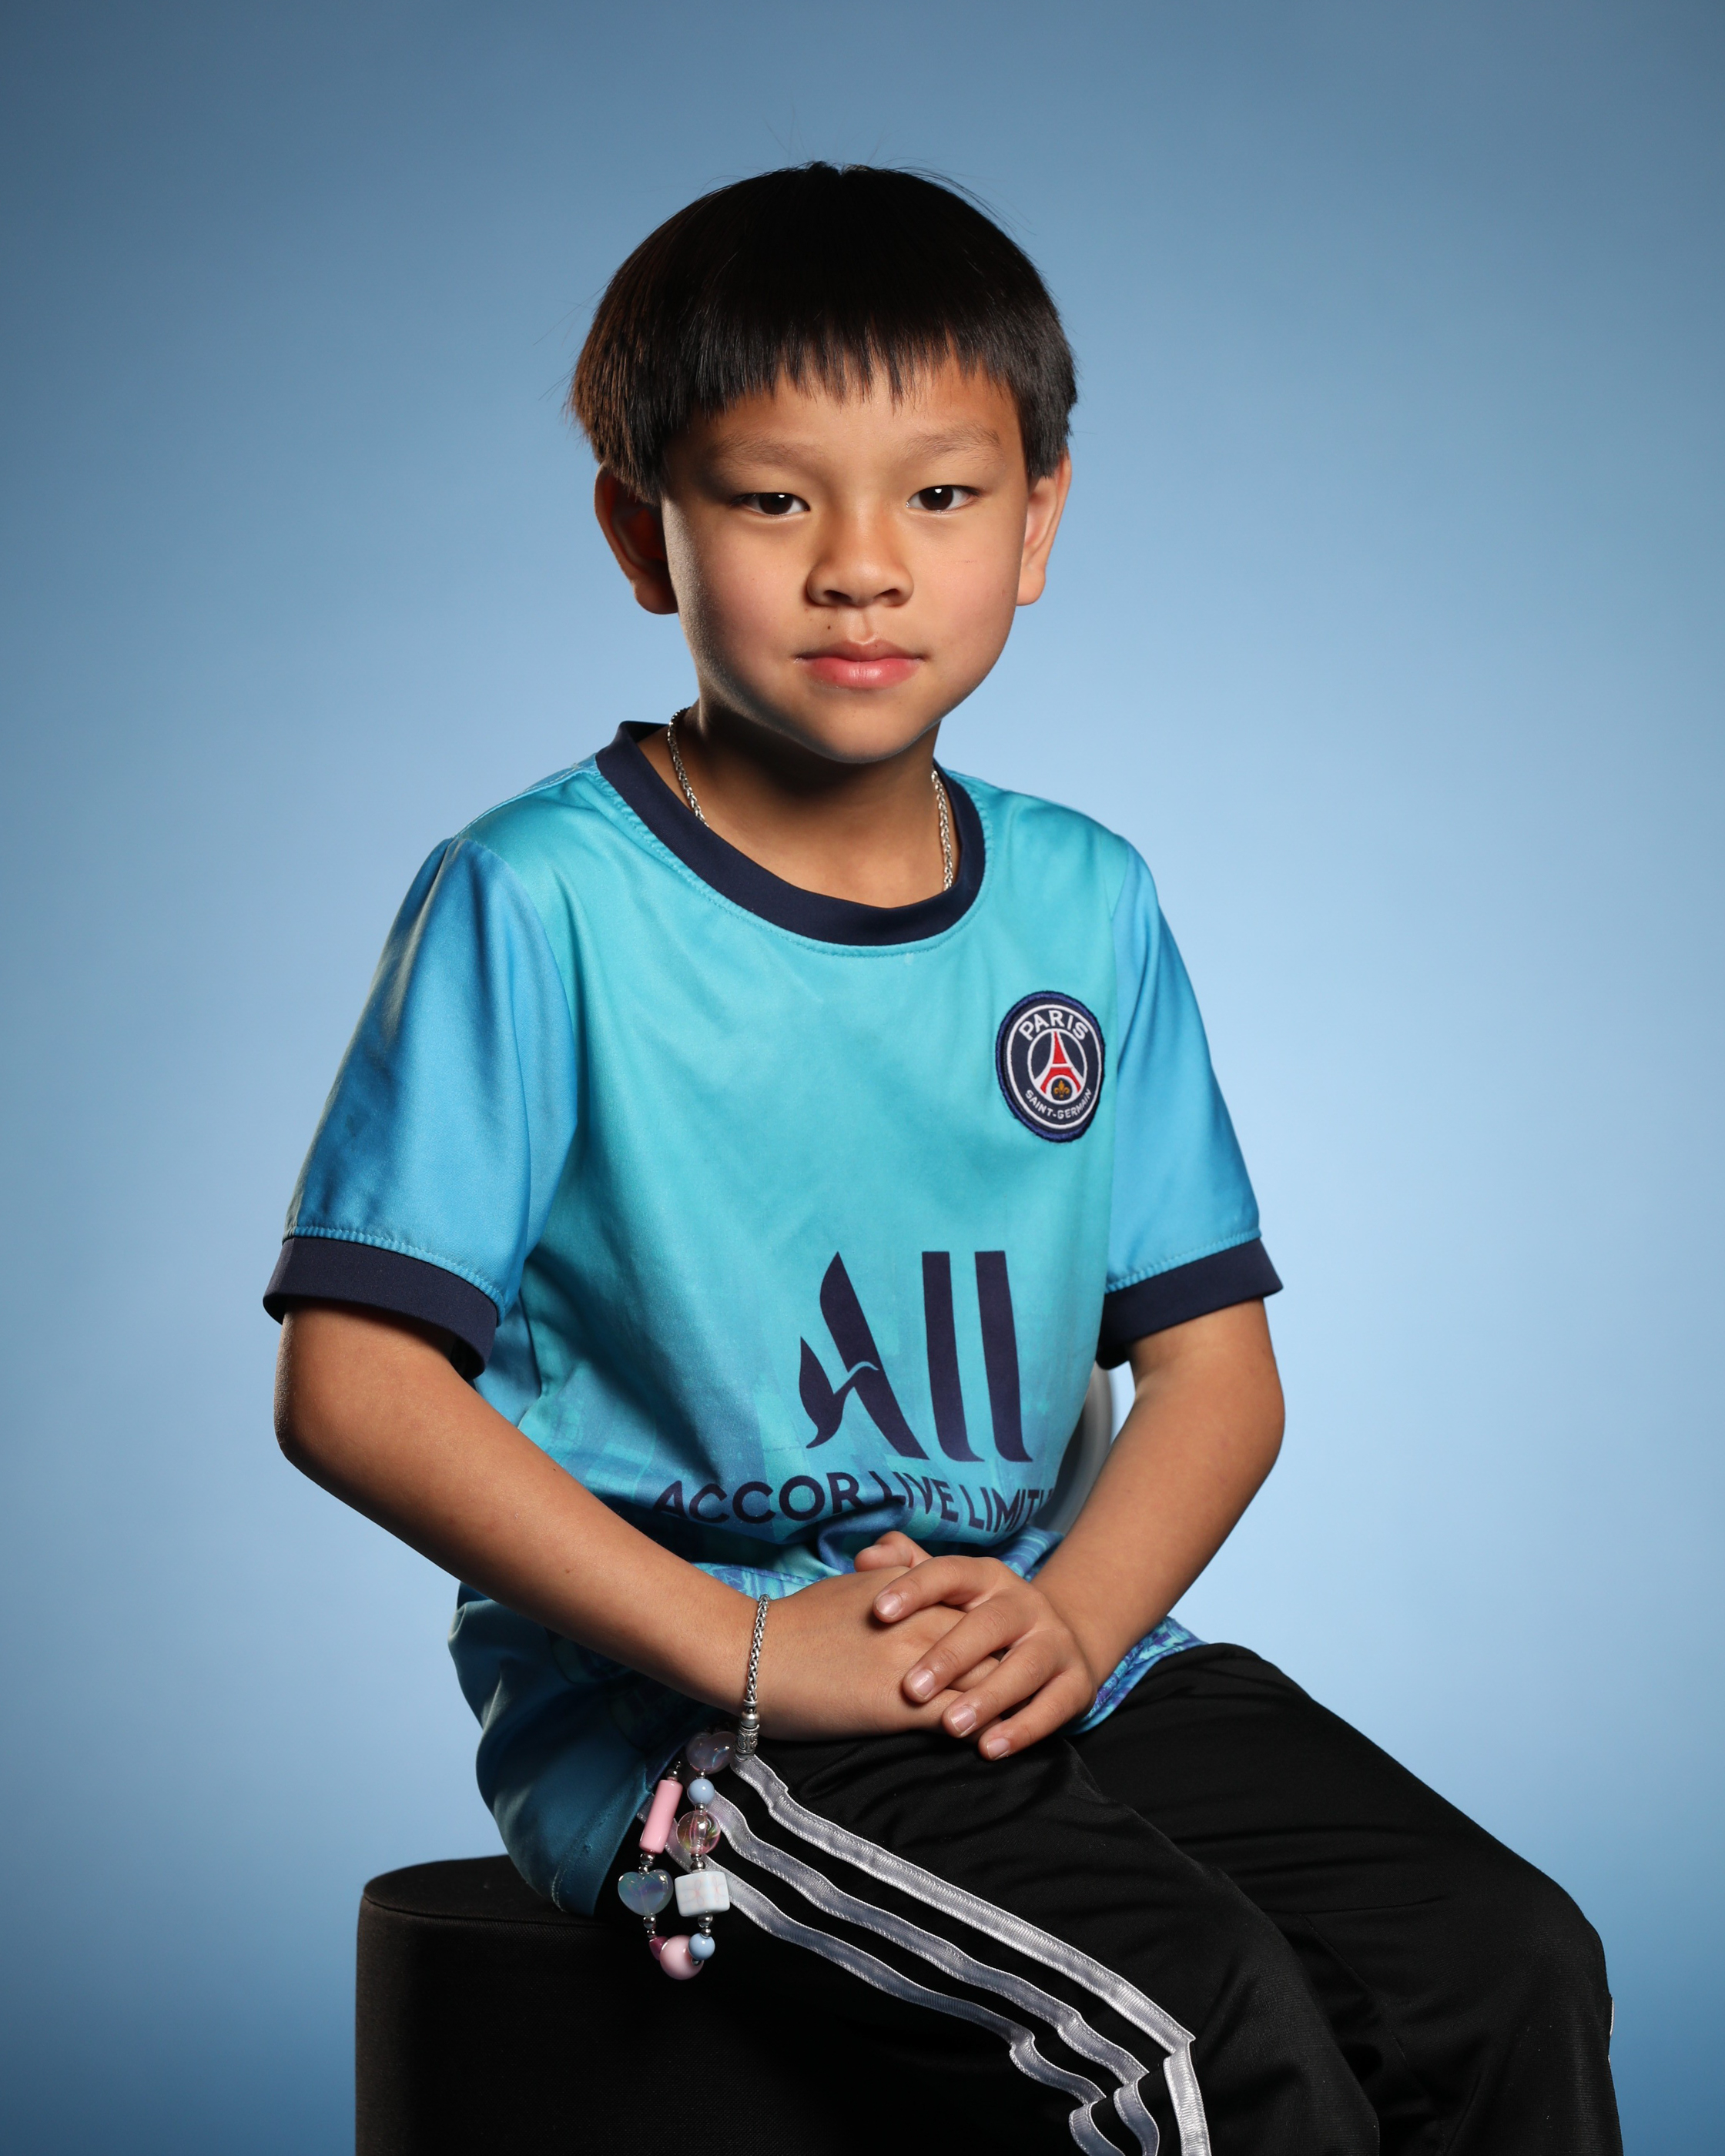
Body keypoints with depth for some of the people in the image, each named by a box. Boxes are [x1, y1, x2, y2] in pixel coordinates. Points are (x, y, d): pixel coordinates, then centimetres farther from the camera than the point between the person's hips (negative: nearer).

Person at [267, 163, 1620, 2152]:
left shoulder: (1085, 905, 9)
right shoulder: (539, 905, -7)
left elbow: (1216, 1367, 10)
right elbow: (354, 1389, -13)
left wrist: (1070, 1615, -11)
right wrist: (743, 1646, -19)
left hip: (1044, 1656, 6)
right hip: (661, 1701, -5)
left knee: (1513, 1970, -12)